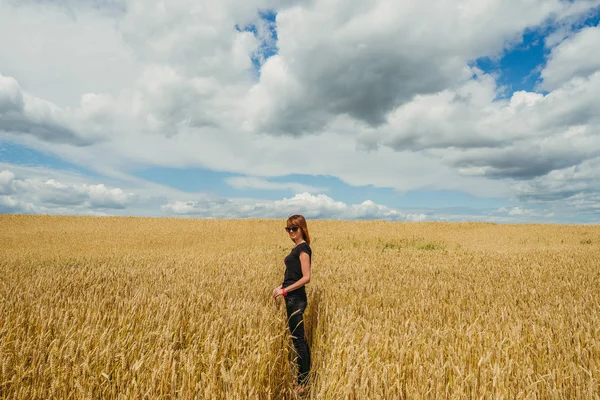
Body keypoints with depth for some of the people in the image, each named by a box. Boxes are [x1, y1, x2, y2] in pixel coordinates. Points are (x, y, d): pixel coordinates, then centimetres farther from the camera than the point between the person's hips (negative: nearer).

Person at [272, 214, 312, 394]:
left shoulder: (303, 248, -14)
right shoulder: (298, 248, 12)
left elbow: (306, 277, -21)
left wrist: (284, 290, -19)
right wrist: (282, 286, 9)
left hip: (296, 298, -10)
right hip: (293, 298, 10)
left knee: (298, 339, 0)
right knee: (299, 339, 17)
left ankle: (303, 383, 12)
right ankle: (307, 376, 29)